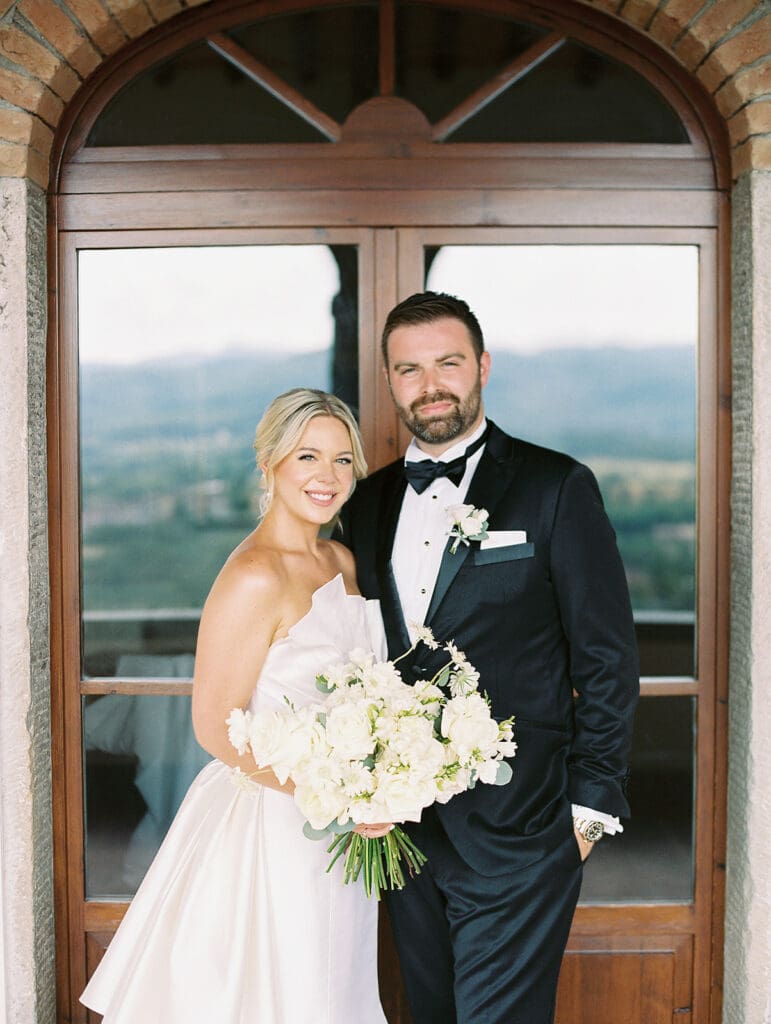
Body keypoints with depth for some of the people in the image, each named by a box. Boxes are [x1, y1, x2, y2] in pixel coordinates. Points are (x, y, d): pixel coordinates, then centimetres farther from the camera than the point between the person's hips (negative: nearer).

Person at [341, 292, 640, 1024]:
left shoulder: (556, 487, -7)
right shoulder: (368, 502, 9)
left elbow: (606, 657, -7)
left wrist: (591, 804, -8)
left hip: (517, 830, -5)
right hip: (404, 826, 5)